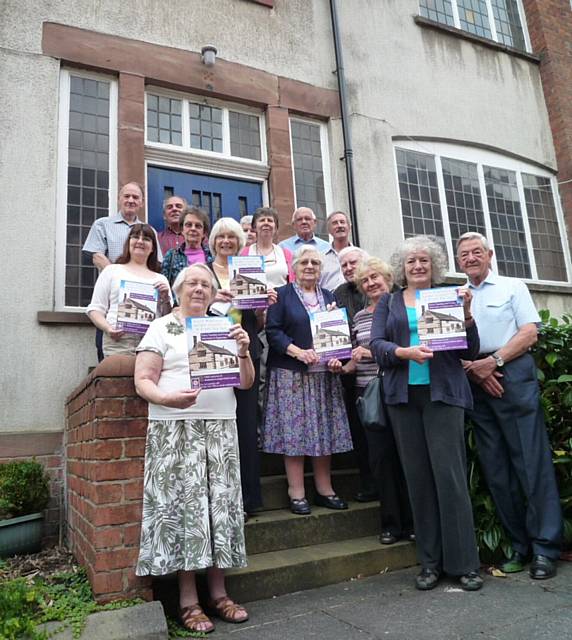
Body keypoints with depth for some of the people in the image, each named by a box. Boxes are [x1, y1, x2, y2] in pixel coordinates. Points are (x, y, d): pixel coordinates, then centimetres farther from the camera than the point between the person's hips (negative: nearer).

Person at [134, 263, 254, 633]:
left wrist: (244, 351, -5)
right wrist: (169, 398, -23)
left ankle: (218, 592, 16)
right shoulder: (162, 328, 3)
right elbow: (143, 381, -4)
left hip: (221, 427, 4)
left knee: (220, 503, 4)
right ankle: (188, 601, 9)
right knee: (184, 504, -3)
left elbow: (246, 383, 12)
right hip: (176, 429, -4)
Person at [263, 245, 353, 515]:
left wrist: (337, 358, -3)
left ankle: (324, 490, 18)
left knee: (325, 430, 7)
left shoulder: (329, 297, 17)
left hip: (324, 374, 5)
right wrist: (298, 352, -18)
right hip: (291, 374, -4)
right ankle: (296, 494, 6)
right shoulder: (282, 295, 2)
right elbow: (272, 331, -6)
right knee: (294, 431, -3)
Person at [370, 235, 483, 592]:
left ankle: (465, 562, 9)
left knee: (449, 474, -5)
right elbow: (377, 344, 0)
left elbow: (470, 351, 6)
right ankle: (430, 562, 17)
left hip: (443, 393, -1)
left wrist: (466, 313, -9)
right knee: (418, 477, 5)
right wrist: (405, 352, -18)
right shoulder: (389, 302, 14)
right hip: (404, 395, 2)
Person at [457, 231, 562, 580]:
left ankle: (545, 547, 3)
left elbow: (530, 333, -2)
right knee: (496, 468, 5)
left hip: (513, 374, -3)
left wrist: (494, 360, -13)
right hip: (476, 383, 4)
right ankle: (520, 544, 14)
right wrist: (475, 368, -7)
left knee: (531, 462, -5)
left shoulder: (513, 287, 9)